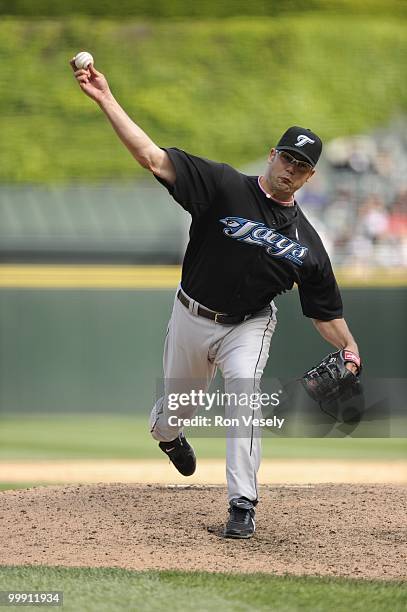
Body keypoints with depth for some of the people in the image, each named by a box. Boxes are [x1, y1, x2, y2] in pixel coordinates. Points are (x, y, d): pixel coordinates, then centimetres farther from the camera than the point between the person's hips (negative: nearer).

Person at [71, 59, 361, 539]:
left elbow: (325, 310, -1)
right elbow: (152, 157, -23)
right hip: (192, 317, 0)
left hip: (248, 325, 0)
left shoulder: (306, 242, -7)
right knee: (178, 405, 14)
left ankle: (242, 504, -22)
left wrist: (349, 348, -19)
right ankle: (166, 434, 55)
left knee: (245, 392, -25)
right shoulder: (225, 187, -16)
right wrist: (106, 100, -33)